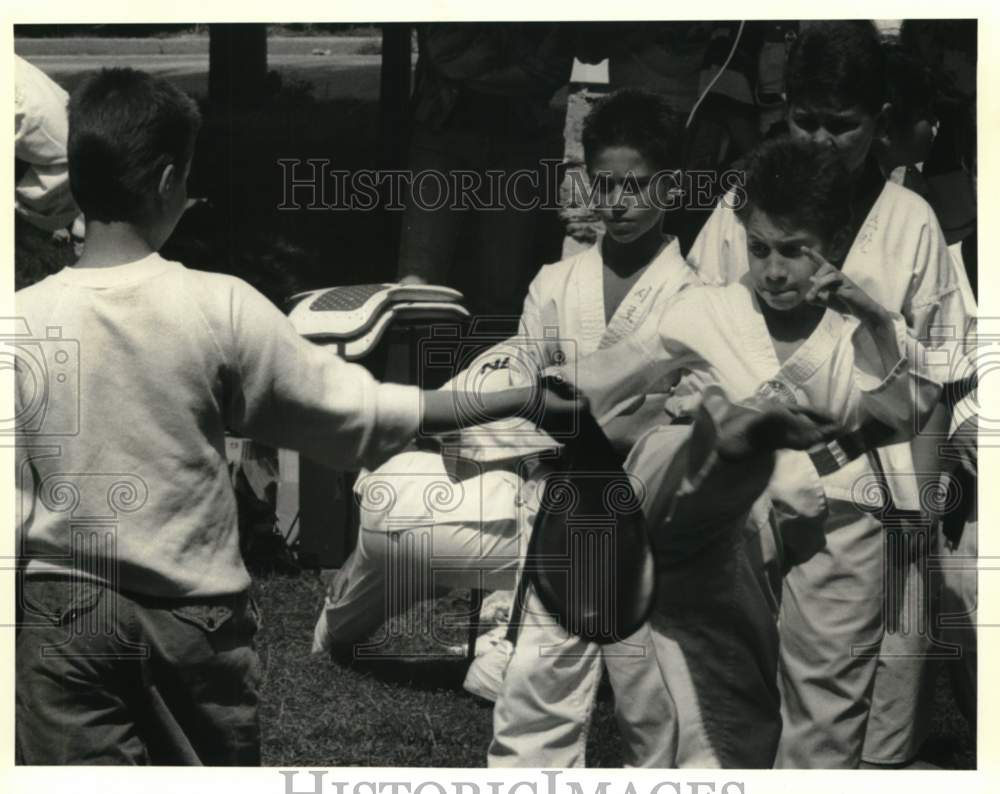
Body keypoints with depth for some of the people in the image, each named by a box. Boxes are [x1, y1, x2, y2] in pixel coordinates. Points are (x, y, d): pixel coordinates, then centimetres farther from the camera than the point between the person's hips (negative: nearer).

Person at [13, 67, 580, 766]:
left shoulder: (24, 323, -9)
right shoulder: (220, 309, -11)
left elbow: (12, 509, -6)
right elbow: (361, 414, -6)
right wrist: (525, 401, 2)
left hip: (62, 613, 0)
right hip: (192, 611, 0)